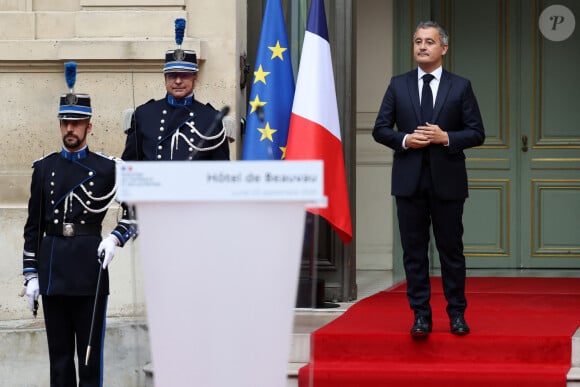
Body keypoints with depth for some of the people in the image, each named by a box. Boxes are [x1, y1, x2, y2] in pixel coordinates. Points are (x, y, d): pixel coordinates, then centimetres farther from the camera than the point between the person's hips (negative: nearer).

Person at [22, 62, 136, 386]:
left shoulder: (107, 168, 3)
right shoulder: (44, 168, 10)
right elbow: (33, 226, 10)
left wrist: (115, 240, -10)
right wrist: (31, 275, 5)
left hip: (90, 271, -2)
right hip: (53, 271, 3)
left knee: (91, 354, 0)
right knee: (59, 353, 6)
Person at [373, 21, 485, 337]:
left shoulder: (460, 87, 4)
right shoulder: (398, 85, 8)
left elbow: (477, 133, 1)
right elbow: (380, 129, 6)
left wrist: (446, 138, -14)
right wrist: (405, 140, -12)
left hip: (447, 181, -1)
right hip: (409, 180, 1)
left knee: (451, 249, 4)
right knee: (414, 251, 3)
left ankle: (456, 314, 12)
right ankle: (421, 315, 9)